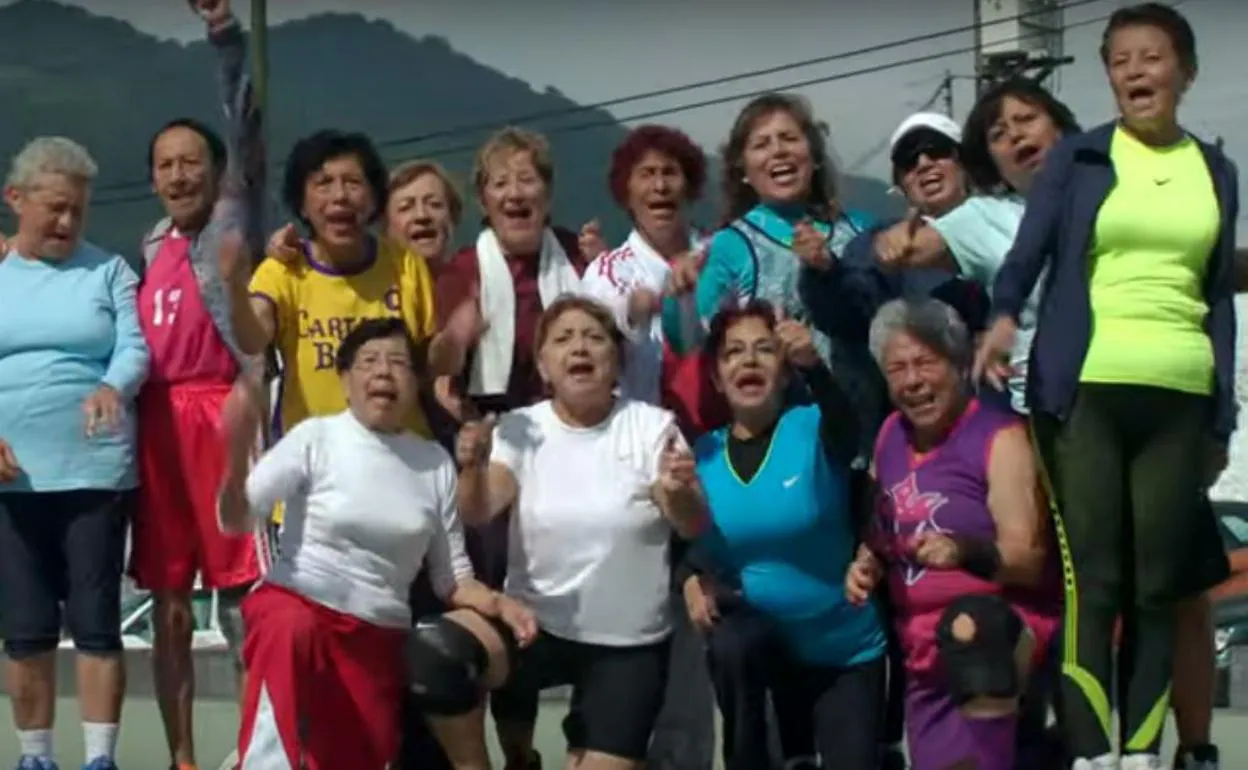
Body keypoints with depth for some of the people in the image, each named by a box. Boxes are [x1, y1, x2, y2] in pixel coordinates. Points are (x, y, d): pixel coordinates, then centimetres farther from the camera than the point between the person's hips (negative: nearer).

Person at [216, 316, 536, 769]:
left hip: (380, 638, 4)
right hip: (296, 604, -4)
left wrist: (497, 604, -9)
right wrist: (238, 448, -31)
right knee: (290, 630, -40)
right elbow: (236, 520, -12)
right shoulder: (315, 438, -4)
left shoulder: (435, 462, 6)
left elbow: (451, 577, 11)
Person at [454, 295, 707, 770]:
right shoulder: (521, 429, -4)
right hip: (537, 623, 1)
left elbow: (694, 528, -11)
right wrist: (472, 466, -38)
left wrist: (678, 493, -34)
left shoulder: (652, 425, -7)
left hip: (628, 642, -1)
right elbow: (477, 513, -17)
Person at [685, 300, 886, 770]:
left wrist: (812, 365, -54)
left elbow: (847, 426, -36)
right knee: (731, 641, -31)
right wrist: (692, 579, -14)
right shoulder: (703, 453, -2)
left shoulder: (813, 431, -12)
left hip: (845, 649, -1)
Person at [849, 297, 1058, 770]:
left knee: (968, 628, -41)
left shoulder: (1000, 437, -10)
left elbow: (1030, 561, -17)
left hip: (1008, 623, -7)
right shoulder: (890, 435, 10)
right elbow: (880, 528, 23)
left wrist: (965, 550, -35)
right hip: (924, 653, 8)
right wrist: (866, 564, 1)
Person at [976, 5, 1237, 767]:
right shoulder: (1077, 157, 6)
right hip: (1086, 390, -3)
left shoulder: (1215, 172, 15)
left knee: (1158, 587, 3)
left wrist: (1223, 418, 14)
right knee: (1092, 581, -6)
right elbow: (1029, 250, -4)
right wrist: (1004, 316, -26)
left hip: (1180, 398, 3)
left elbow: (1220, 299, 16)